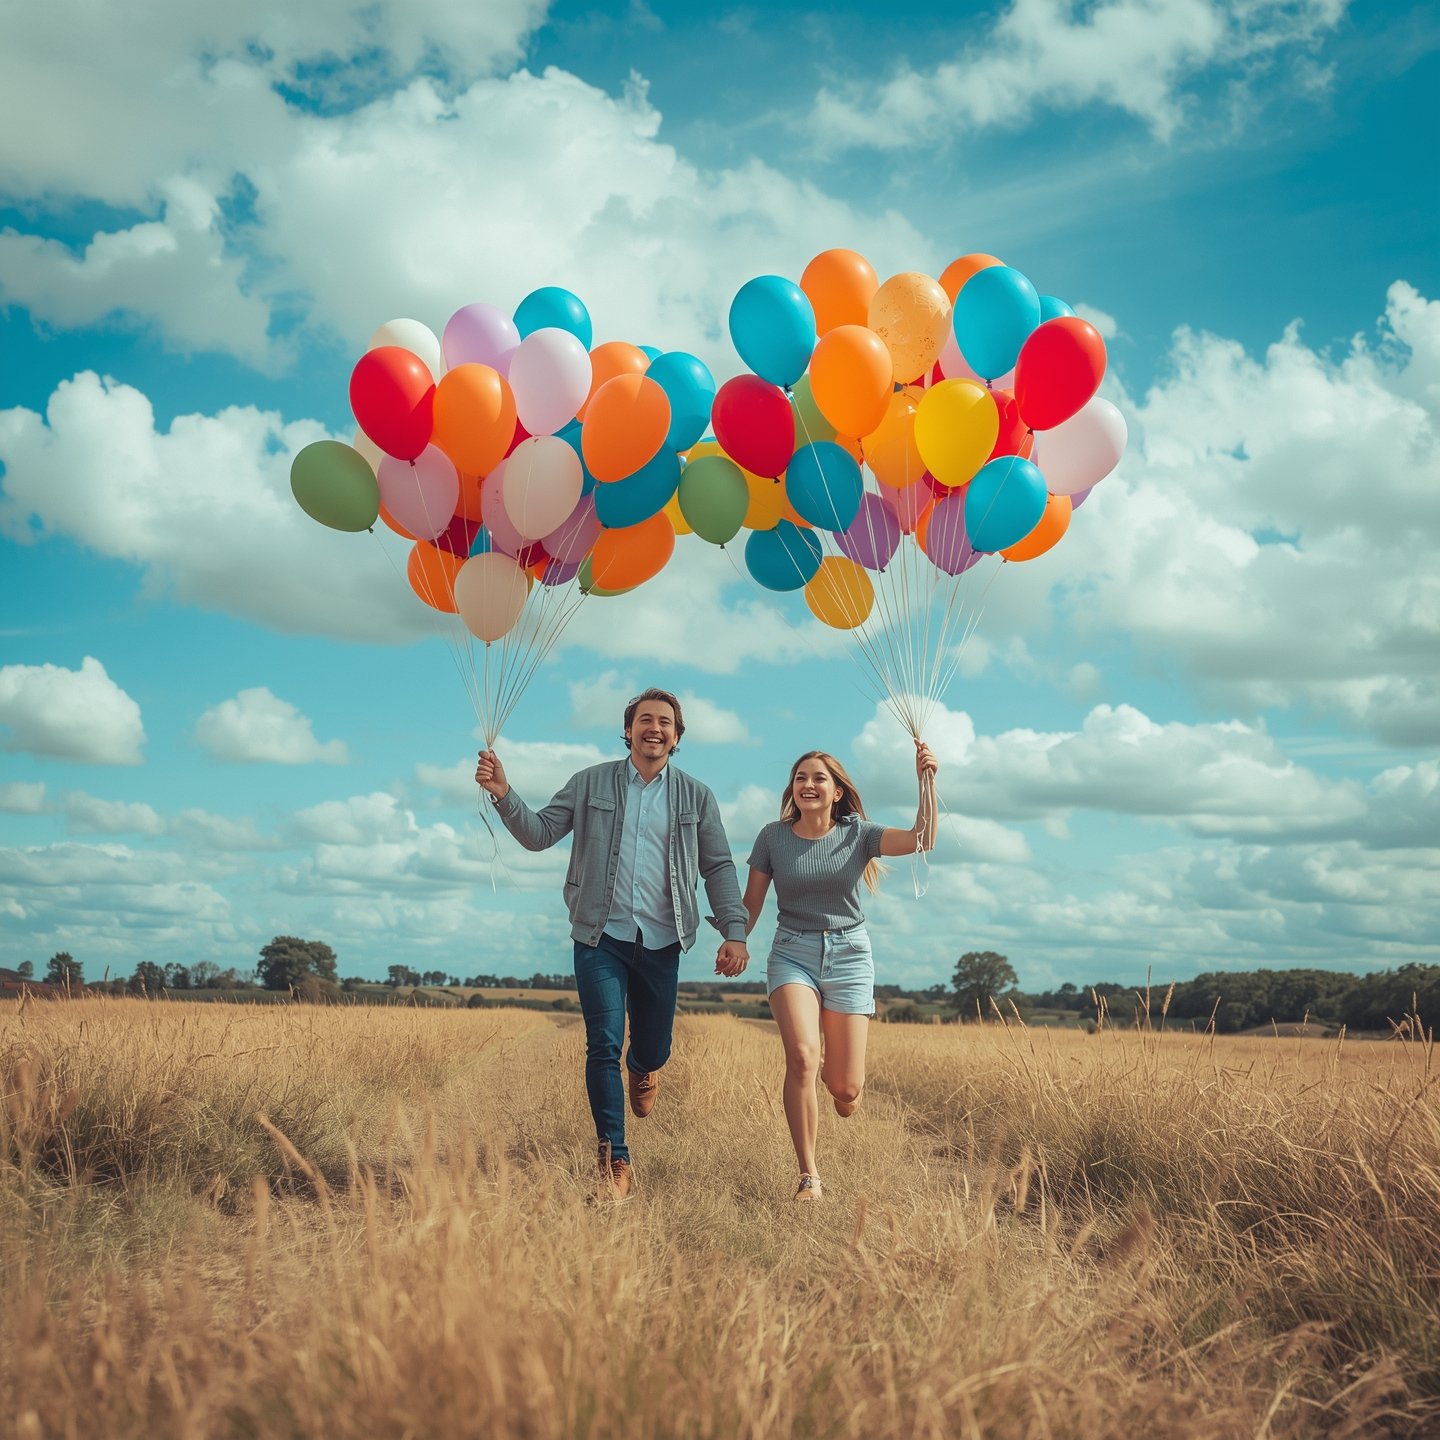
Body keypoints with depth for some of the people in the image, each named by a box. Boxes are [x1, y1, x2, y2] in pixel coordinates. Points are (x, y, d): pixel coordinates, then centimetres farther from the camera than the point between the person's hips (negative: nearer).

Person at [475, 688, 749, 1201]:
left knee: (652, 1050, 10)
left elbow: (719, 867, 7)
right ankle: (614, 1161, 1)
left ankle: (642, 1069, 48)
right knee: (604, 1046, -9)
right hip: (600, 937, -1)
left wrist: (734, 930, -4)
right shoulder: (591, 783, 5)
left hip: (661, 942, 1)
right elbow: (539, 833, 4)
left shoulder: (696, 797, 8)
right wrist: (503, 794, -13)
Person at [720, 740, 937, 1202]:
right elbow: (751, 902, 4)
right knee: (801, 1056, -26)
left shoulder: (857, 833, -1)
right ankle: (808, 1178, -14)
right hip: (792, 954, 0)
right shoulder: (773, 836, 1)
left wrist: (926, 781, -24)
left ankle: (836, 1073, 38)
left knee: (846, 1091, -3)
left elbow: (921, 839, -15)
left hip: (849, 955, 1)